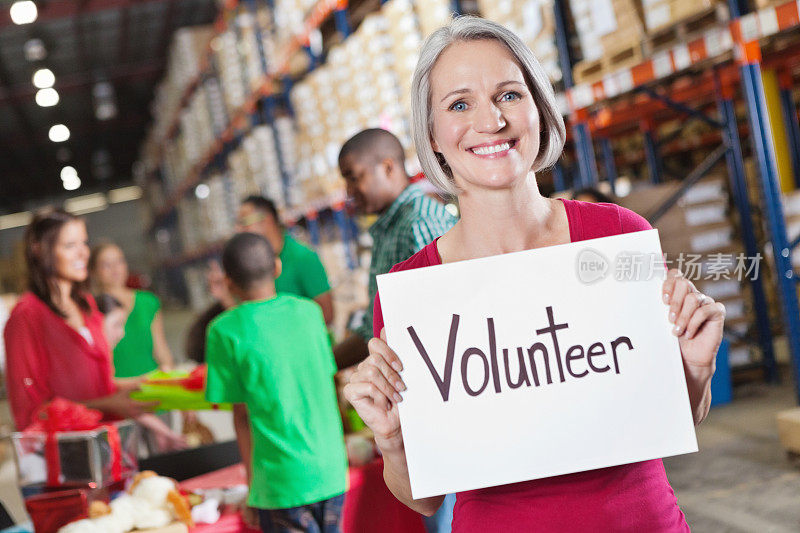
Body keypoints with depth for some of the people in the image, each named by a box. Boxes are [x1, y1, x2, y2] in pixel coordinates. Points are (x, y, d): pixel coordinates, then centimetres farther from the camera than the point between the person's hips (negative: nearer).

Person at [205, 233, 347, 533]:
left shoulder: (226, 331, -7)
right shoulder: (309, 311, 5)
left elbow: (241, 413, -4)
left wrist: (251, 483, 6)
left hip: (283, 482, -4)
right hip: (332, 473, 4)